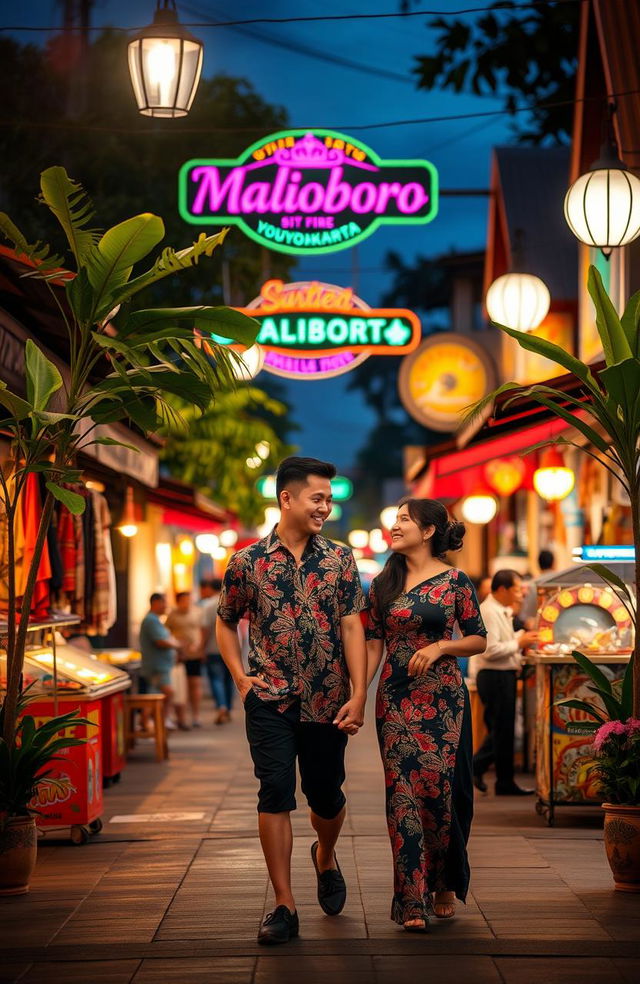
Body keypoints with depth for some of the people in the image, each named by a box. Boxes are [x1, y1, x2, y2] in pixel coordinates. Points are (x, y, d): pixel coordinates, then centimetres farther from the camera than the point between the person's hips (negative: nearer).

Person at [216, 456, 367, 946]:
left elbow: (352, 628, -1)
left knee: (326, 796, 9)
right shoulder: (248, 561, 0)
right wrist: (240, 676, 0)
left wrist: (359, 694, -9)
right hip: (270, 699, -1)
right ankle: (285, 905, -1)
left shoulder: (339, 559, 2)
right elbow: (226, 622, 13)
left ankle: (326, 856, 43)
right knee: (276, 793, -7)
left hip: (327, 702, 1)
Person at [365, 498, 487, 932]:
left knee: (439, 790, -2)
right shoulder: (384, 584, 9)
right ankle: (413, 901, -2)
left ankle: (444, 887, 19)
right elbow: (374, 644, 8)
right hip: (395, 698, 3)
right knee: (403, 794, -3)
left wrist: (440, 647, -13)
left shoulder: (455, 581, 0)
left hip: (442, 697, -2)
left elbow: (479, 640, 4)